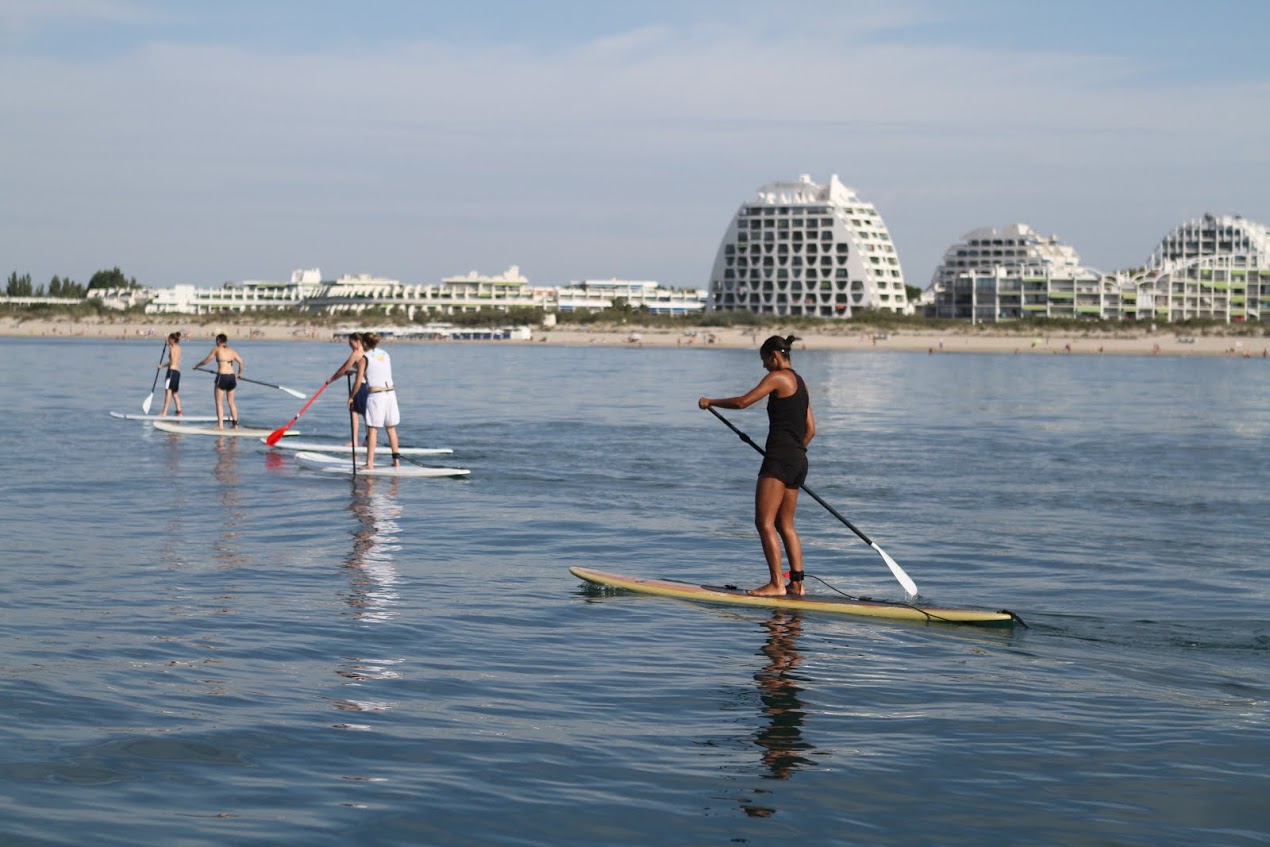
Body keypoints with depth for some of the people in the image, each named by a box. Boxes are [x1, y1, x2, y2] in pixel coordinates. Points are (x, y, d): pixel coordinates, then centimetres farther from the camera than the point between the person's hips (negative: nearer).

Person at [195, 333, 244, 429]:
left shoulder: (216, 349, 1)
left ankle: (220, 424, -7)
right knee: (231, 402, 15)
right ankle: (235, 424, 16)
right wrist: (240, 374, 17)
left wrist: (197, 365, 21)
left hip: (222, 377, -5)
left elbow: (206, 361, 4)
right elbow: (241, 362, 4)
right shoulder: (232, 351, 13)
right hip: (232, 377, 5)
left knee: (219, 402, 1)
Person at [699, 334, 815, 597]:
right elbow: (810, 429, 20)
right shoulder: (800, 383, 19)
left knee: (765, 522, -9)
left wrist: (711, 402, 1)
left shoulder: (778, 377, -8)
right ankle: (797, 583, 12)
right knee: (785, 524, 14)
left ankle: (777, 583, -13)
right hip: (799, 461, 10)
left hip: (779, 459, -10)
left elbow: (743, 402, -12)